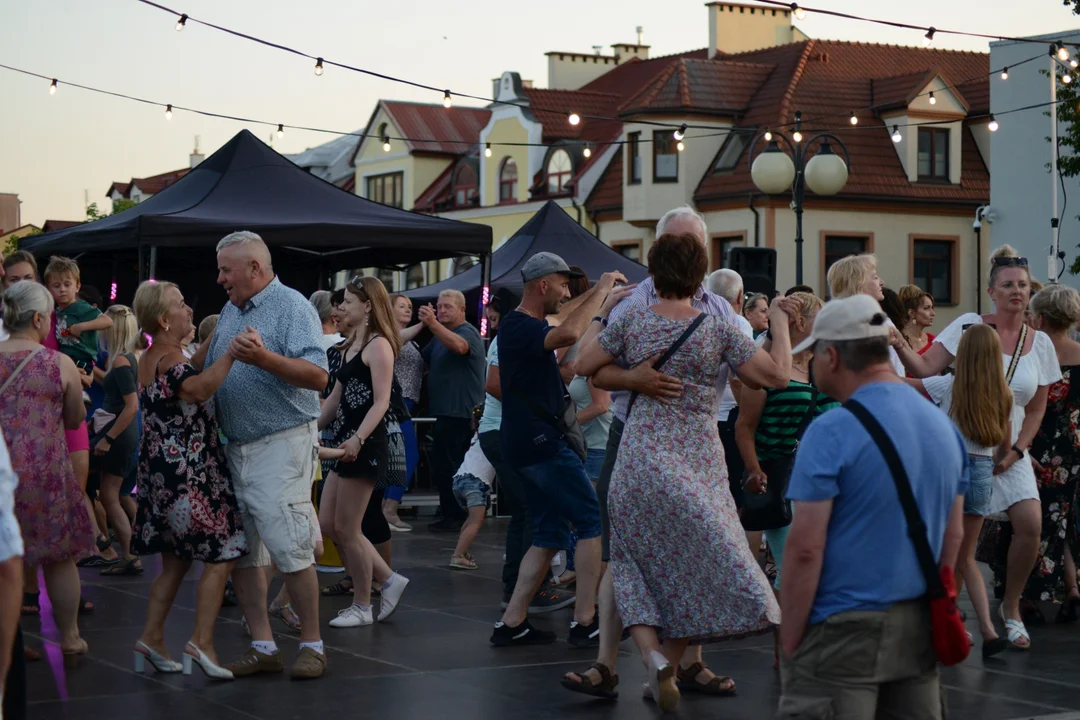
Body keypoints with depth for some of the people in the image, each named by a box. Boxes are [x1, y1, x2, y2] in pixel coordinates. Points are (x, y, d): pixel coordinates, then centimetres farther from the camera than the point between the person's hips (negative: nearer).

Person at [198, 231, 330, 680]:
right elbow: (203, 368, 26)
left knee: (290, 548, -8)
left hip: (281, 445, -8)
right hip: (235, 449, 8)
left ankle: (311, 645, 4)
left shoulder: (292, 307, -7)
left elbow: (318, 376, -20)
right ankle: (263, 648, 13)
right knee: (241, 552, 7)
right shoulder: (230, 312, 17)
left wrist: (263, 358, -29)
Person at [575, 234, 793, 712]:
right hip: (700, 464, -1)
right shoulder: (718, 330, -5)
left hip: (641, 456, 1)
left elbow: (584, 365, 9)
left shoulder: (631, 321, -2)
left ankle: (651, 651, -9)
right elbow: (778, 375, -6)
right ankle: (667, 670, 12)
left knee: (639, 559, 13)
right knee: (693, 565, 12)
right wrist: (780, 322, 8)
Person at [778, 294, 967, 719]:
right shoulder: (943, 425, 8)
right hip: (919, 630, 7)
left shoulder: (831, 433, -14)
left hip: (844, 634, -7)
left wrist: (789, 640, -9)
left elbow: (806, 548, -16)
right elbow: (953, 536, 15)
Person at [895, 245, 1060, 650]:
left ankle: (1010, 608, 10)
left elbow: (1036, 408, 9)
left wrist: (1017, 450, -2)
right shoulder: (969, 327, -6)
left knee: (1030, 525, -12)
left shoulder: (1040, 343, 3)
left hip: (1008, 451, 3)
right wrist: (901, 347, -31)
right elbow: (924, 368, -13)